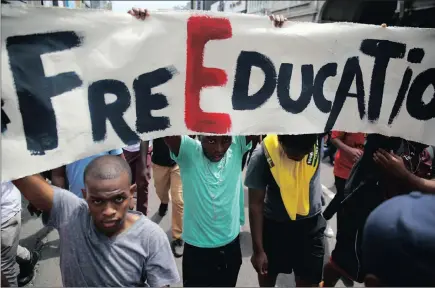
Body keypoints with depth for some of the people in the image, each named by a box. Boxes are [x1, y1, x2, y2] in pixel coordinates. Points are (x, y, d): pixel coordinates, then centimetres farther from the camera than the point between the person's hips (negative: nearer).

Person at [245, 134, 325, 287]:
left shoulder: (318, 142, -18)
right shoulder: (263, 156, -25)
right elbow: (256, 204, -17)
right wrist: (258, 250, -11)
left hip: (311, 223, 1)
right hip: (274, 223, -1)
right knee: (267, 273, 22)